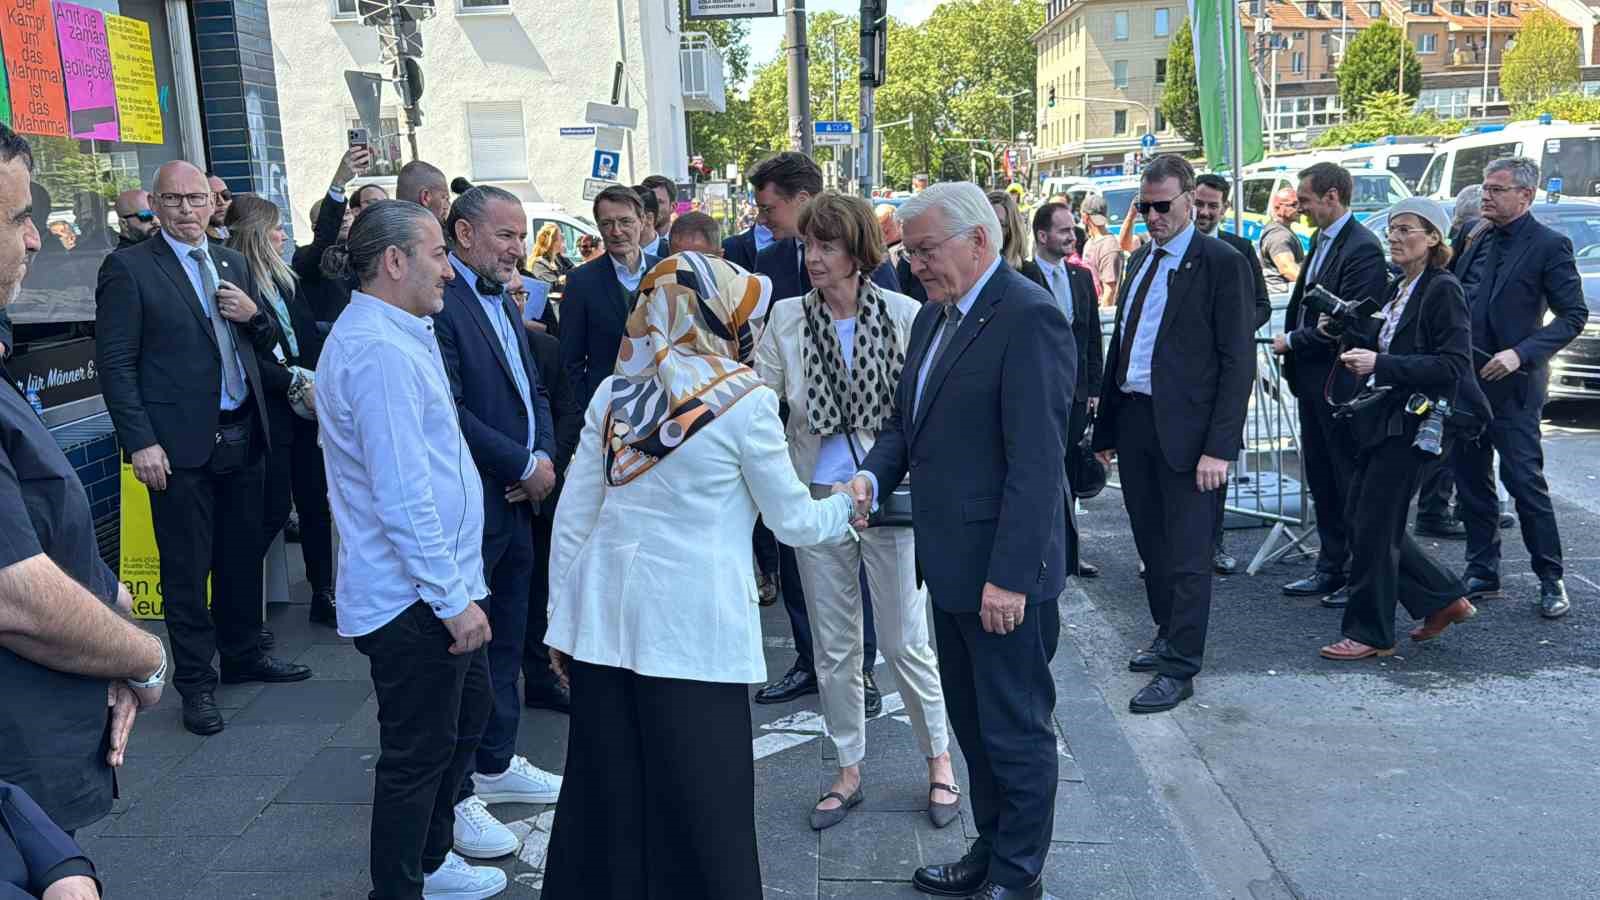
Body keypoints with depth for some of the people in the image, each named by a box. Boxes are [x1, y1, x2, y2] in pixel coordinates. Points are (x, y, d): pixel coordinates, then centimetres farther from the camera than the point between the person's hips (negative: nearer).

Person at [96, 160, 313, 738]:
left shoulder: (233, 263, 13)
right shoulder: (128, 269, -5)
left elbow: (267, 346, 17)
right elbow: (115, 362, -9)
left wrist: (254, 314, -5)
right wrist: (141, 443, -15)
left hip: (243, 436, 6)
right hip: (181, 446, -5)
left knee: (243, 555, 16)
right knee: (187, 569, 3)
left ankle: (244, 654, 32)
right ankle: (196, 682, 16)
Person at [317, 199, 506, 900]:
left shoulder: (400, 336, 13)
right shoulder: (380, 348, -21)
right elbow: (402, 495, -25)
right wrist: (453, 598, -22)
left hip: (438, 585, 11)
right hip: (413, 599, -11)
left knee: (466, 713, 23)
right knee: (419, 751, 3)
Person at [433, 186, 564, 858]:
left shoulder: (502, 301, 15)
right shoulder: (437, 302, -15)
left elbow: (532, 389, 18)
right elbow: (449, 411, -22)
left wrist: (545, 456, 0)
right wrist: (524, 465, -15)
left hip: (517, 499, 9)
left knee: (506, 643, 18)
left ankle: (496, 763, 33)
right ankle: (453, 796, 12)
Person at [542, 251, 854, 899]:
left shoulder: (615, 392, 7)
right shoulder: (746, 401, -6)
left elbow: (572, 518, 8)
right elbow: (793, 522, 1)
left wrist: (562, 616, 17)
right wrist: (848, 504, 21)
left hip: (604, 613, 5)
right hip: (690, 625, -5)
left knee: (604, 792, 14)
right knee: (700, 800, 7)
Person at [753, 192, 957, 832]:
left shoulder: (904, 314, -6)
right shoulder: (786, 319, 0)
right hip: (817, 498, 3)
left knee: (904, 640, 3)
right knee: (833, 646, 11)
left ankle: (939, 761, 25)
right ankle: (849, 770, 28)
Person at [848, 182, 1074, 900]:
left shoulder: (1029, 318, -17)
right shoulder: (933, 316, 12)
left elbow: (1036, 461, -21)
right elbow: (905, 421, 18)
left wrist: (1010, 575, -22)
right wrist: (874, 475, -3)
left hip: (1005, 571, -9)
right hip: (951, 564, 9)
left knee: (1016, 729, 7)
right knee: (972, 722, 20)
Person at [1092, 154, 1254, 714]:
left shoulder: (1221, 263, -8)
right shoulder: (1140, 259, 14)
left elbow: (1238, 362, -12)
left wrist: (1219, 446, -18)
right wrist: (1107, 427, 14)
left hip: (1185, 428, -7)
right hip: (1133, 421, 7)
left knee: (1187, 553, -1)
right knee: (1152, 544, 18)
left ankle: (1180, 669, 7)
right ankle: (1169, 637, 34)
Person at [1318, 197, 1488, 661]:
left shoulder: (1443, 290, -11)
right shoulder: (1397, 290, 15)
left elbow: (1453, 365, -18)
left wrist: (1381, 363, -24)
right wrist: (1347, 334, 3)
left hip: (1410, 424, -9)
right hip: (1382, 420, 9)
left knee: (1375, 527, -4)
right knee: (1360, 518, 11)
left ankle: (1371, 634, 9)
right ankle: (1444, 598, 26)